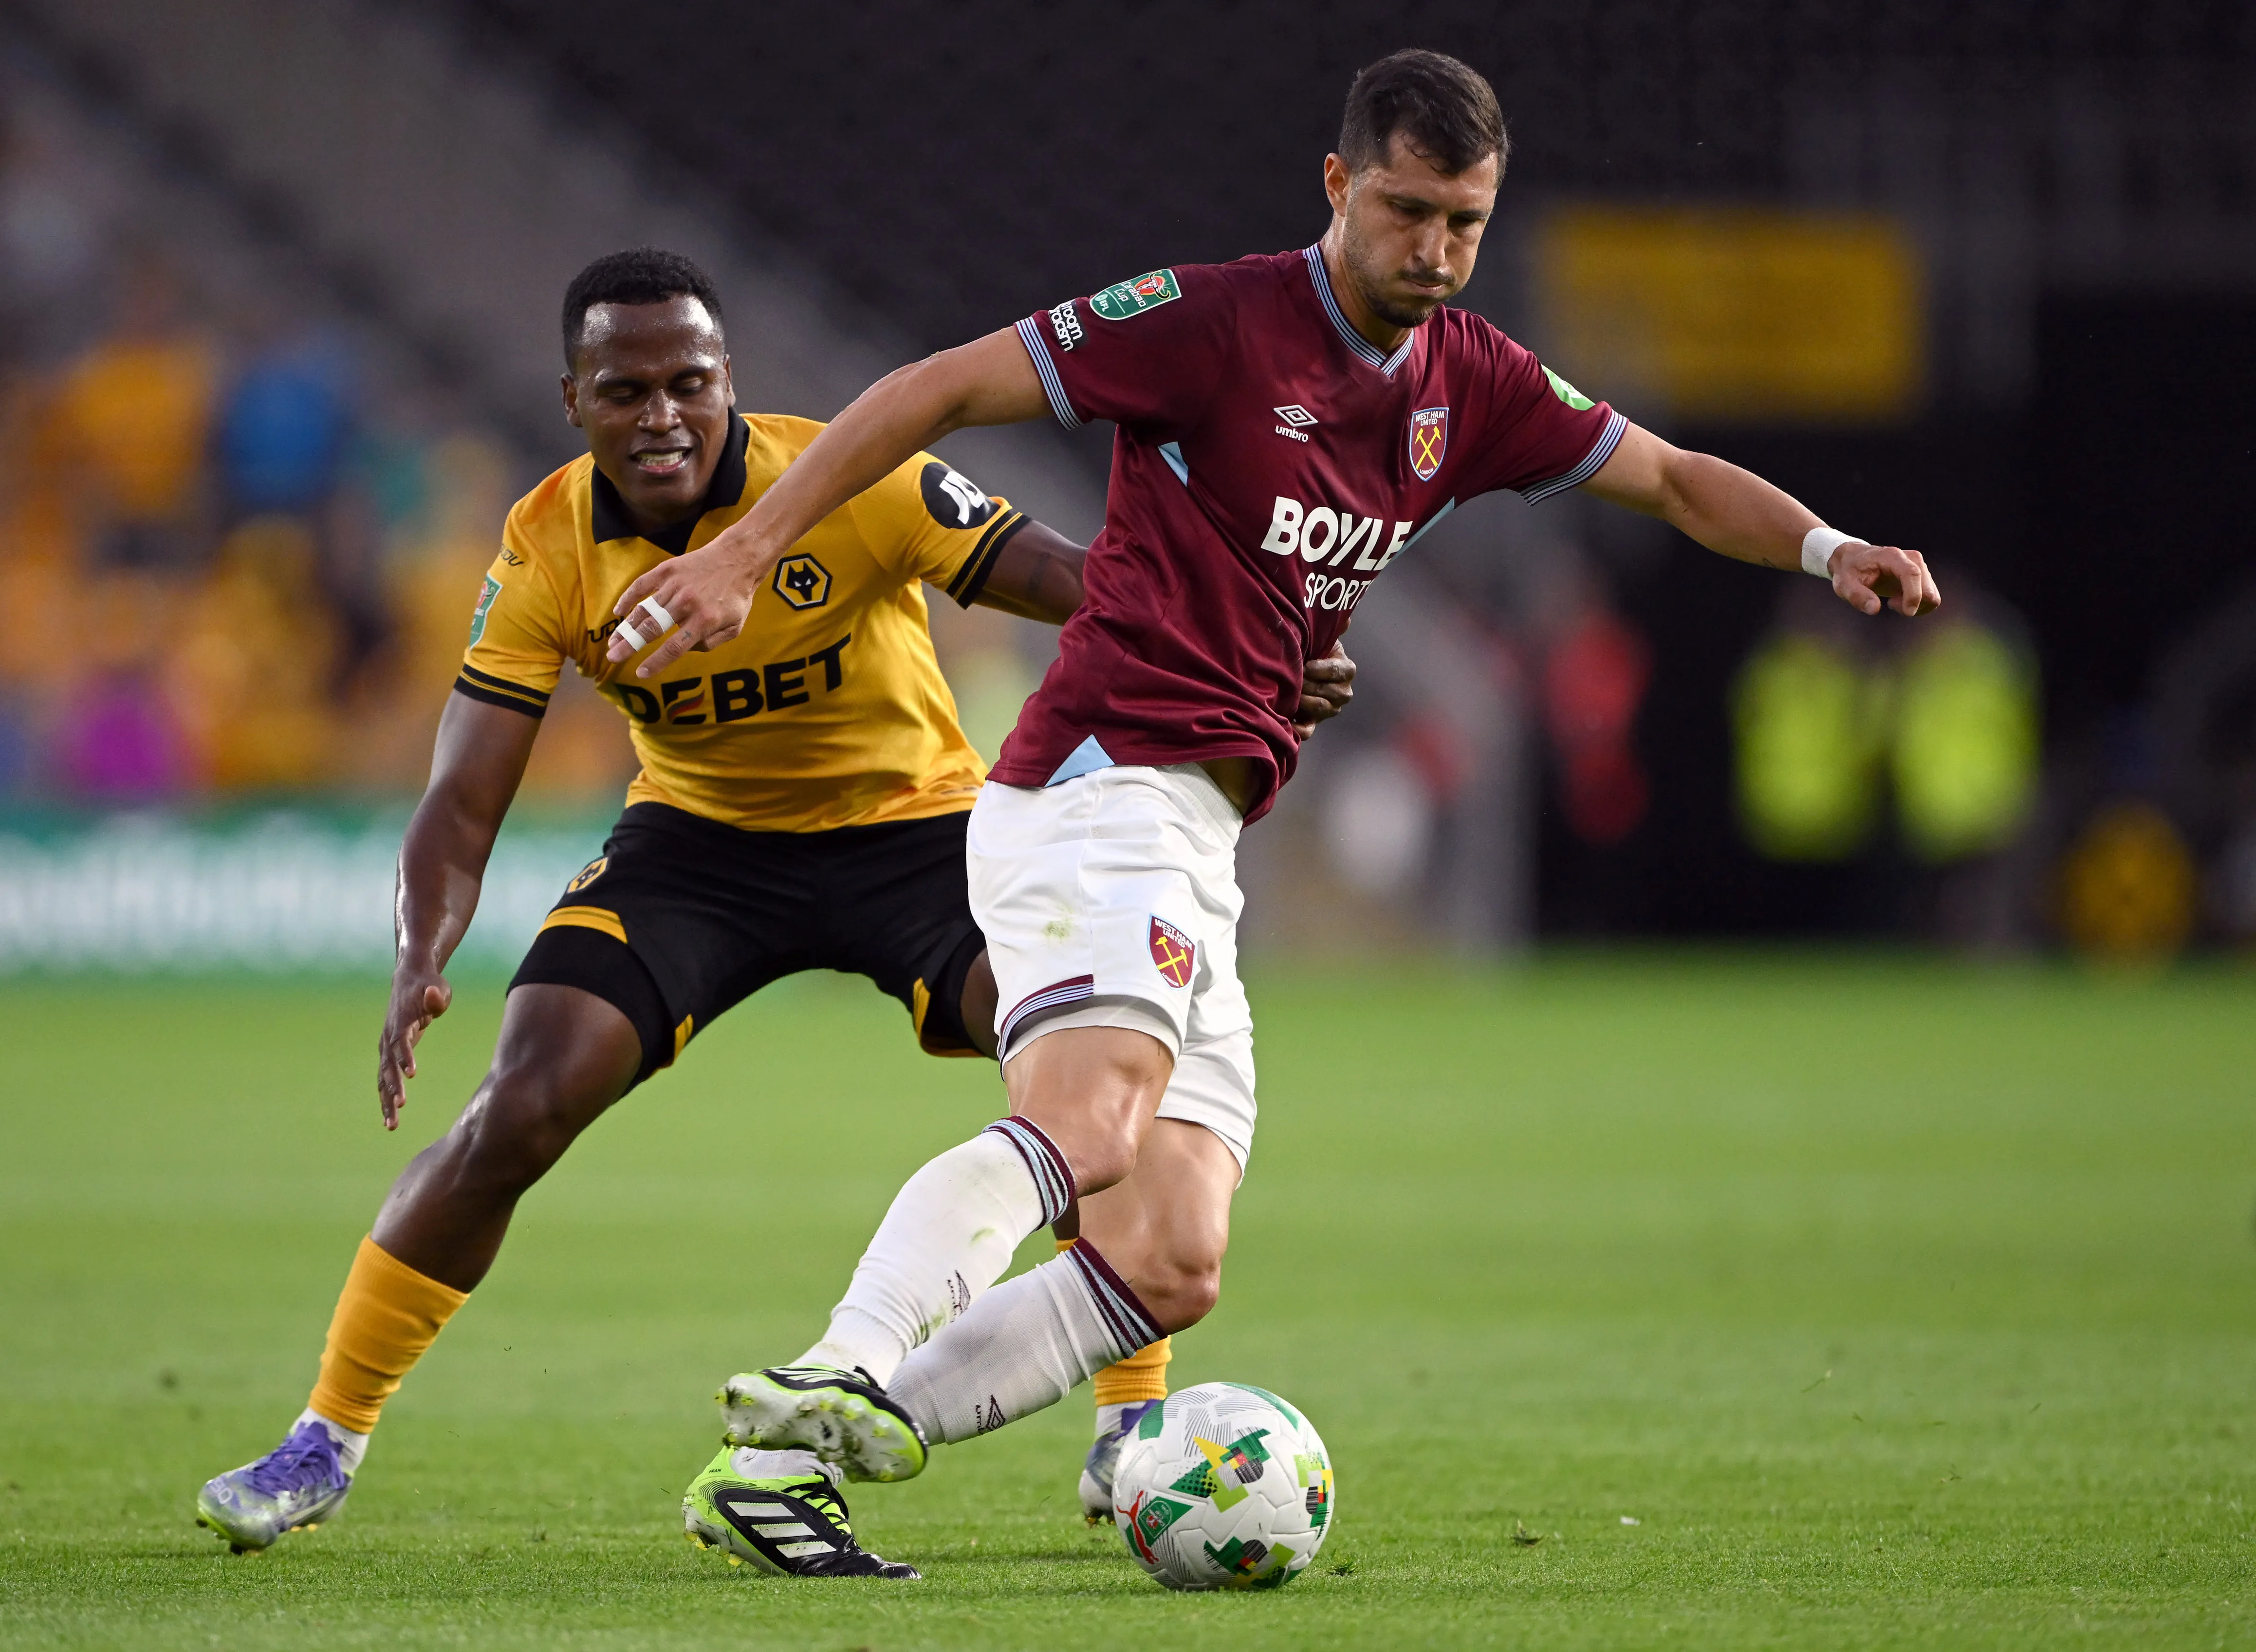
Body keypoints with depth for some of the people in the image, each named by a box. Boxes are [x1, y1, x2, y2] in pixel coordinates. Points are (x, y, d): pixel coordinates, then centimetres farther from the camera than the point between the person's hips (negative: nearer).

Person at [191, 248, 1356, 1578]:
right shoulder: (552, 548, -15)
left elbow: (1069, 579, -29)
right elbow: (466, 798, -14)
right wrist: (423, 965, -33)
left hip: (912, 824, -2)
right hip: (697, 838, 2)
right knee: (523, 1107, -14)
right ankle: (327, 1444, 3)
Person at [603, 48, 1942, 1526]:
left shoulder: (1471, 386, 14)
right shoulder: (1216, 323, -7)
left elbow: (1671, 478, 22)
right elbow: (940, 391, -6)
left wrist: (1828, 548, 2)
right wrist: (747, 553, -12)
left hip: (1199, 854, 8)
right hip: (1107, 782, -8)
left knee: (1176, 1267, 0)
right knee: (1087, 1128, -34)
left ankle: (807, 1454, -3)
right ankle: (835, 1379, -49)